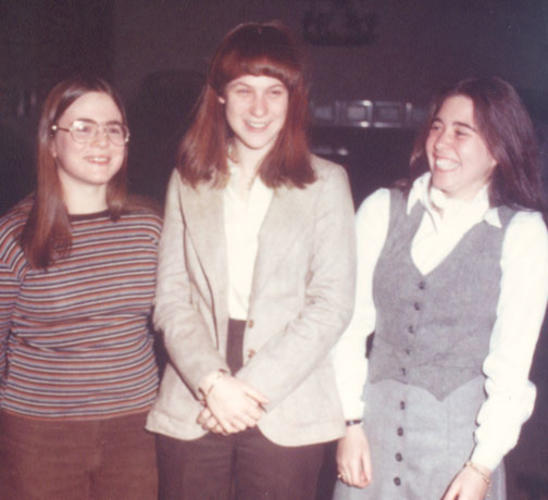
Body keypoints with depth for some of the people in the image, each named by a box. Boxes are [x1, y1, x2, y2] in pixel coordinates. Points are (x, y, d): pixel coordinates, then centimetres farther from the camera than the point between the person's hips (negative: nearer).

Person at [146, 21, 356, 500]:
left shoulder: (325, 182, 2)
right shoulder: (189, 181, 8)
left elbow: (332, 304, -4)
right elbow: (171, 298, 3)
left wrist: (252, 387, -11)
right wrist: (213, 382, -12)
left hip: (286, 416, -1)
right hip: (191, 411, 2)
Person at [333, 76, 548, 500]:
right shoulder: (383, 209, 2)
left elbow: (511, 363, -6)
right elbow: (351, 325, 0)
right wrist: (350, 422, -4)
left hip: (461, 433, -2)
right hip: (375, 423, 2)